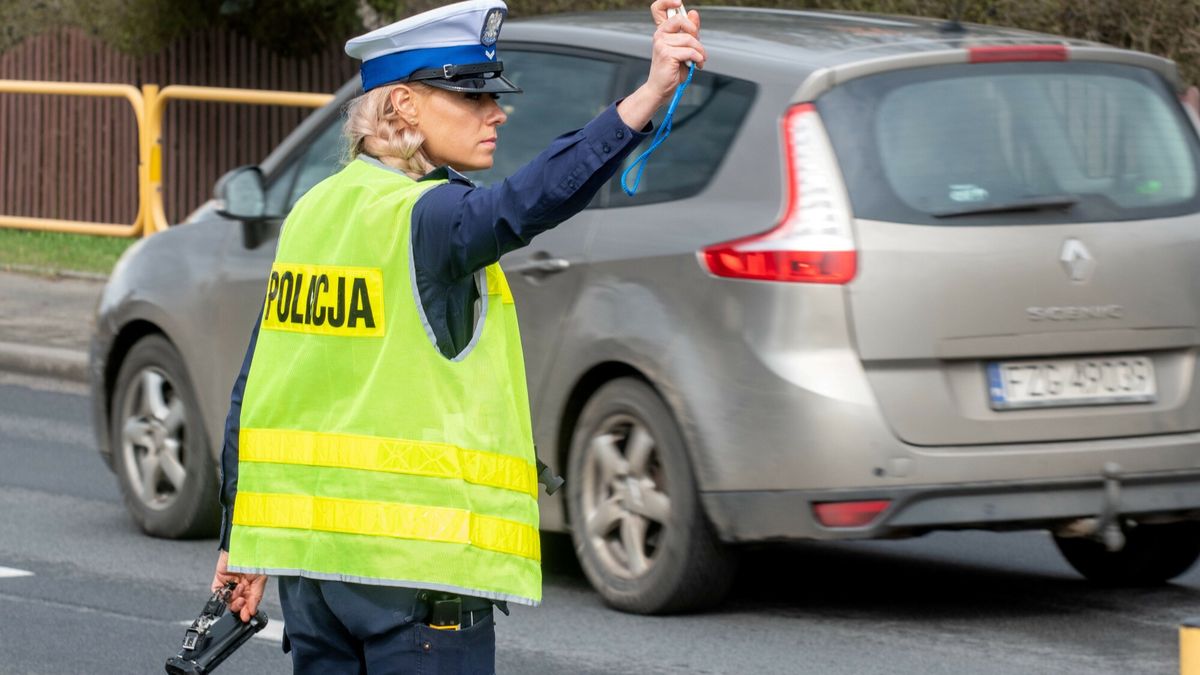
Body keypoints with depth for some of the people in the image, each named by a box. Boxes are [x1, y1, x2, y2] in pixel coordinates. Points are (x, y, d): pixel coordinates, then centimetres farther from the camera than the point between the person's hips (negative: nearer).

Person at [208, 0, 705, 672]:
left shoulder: (314, 211, 11)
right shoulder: (427, 218, -11)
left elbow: (254, 386, 15)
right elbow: (526, 205, -34)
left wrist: (239, 540, 22)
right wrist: (648, 99, -45)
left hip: (309, 550, 8)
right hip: (419, 556, -8)